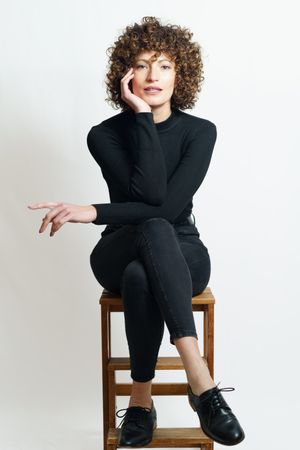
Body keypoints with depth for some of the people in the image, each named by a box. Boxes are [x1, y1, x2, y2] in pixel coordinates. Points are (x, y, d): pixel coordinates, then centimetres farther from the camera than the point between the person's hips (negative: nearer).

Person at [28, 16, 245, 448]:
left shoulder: (200, 131, -5)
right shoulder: (105, 134, -5)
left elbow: (172, 205, -18)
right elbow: (149, 193, -21)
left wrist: (94, 213, -22)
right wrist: (143, 116, -19)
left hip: (182, 256, 0)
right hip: (119, 254, 0)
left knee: (140, 277, -38)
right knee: (155, 230, -38)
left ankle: (141, 400, -23)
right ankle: (201, 381, -36)